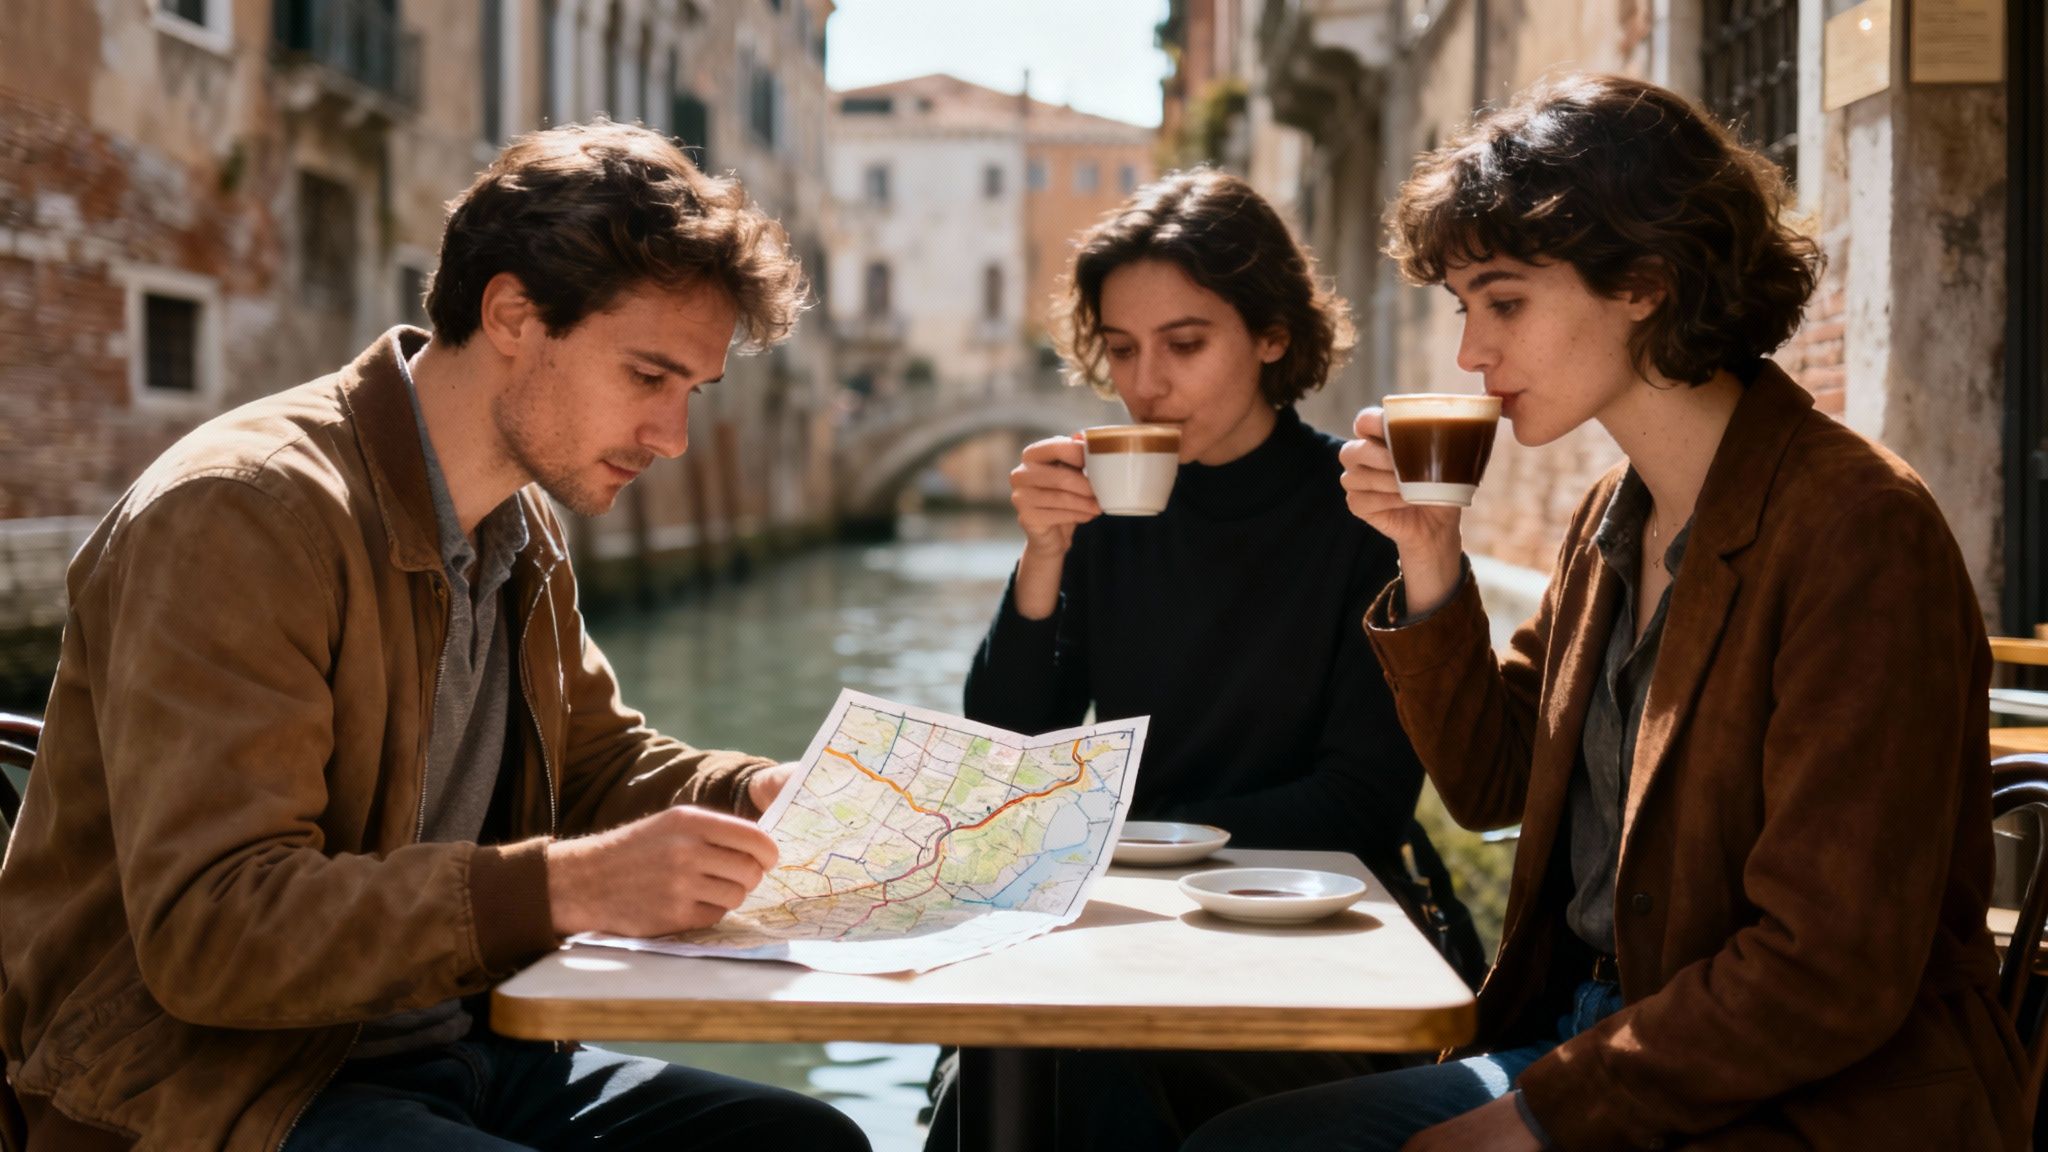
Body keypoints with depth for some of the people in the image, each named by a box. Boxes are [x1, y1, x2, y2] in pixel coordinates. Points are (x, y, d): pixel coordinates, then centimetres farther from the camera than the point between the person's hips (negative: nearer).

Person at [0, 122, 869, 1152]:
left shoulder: (524, 532, 11)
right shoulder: (239, 514, -19)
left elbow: (600, 762, 25)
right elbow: (207, 931, -26)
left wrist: (779, 799, 3)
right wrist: (567, 885, -34)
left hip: (460, 1048, 9)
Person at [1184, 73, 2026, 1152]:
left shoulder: (1854, 525, -18)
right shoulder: (1615, 514, 9)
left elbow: (1830, 973, -21)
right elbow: (1489, 780, 17)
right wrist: (1429, 559, 3)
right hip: (1587, 1042, 8)